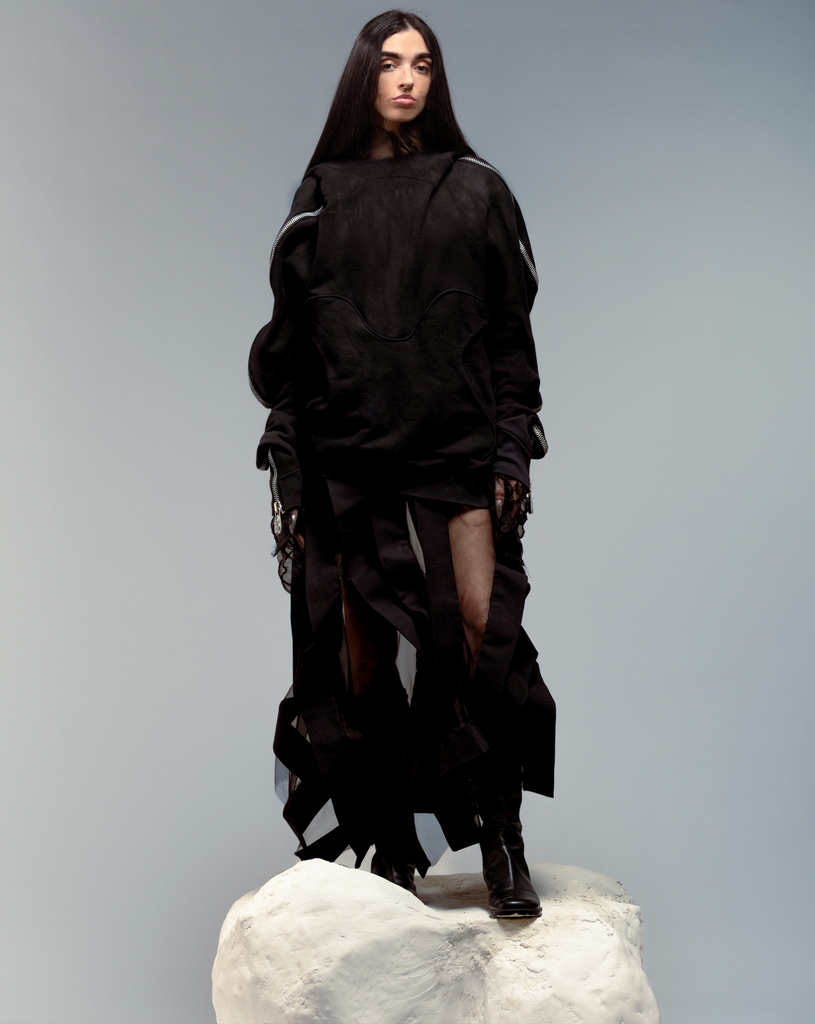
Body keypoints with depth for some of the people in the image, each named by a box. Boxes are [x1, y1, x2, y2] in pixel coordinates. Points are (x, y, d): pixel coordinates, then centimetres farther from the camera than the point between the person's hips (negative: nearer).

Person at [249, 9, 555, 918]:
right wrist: (288, 464, 4)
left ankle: (502, 846, -2)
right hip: (348, 461, 1)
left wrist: (513, 448, -2)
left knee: (487, 641, -13)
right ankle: (391, 850, 11)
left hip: (459, 452, -1)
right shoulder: (320, 197, 13)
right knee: (366, 658, 0)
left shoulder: (475, 189, 11)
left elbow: (512, 331, 8)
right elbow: (288, 340, 11)